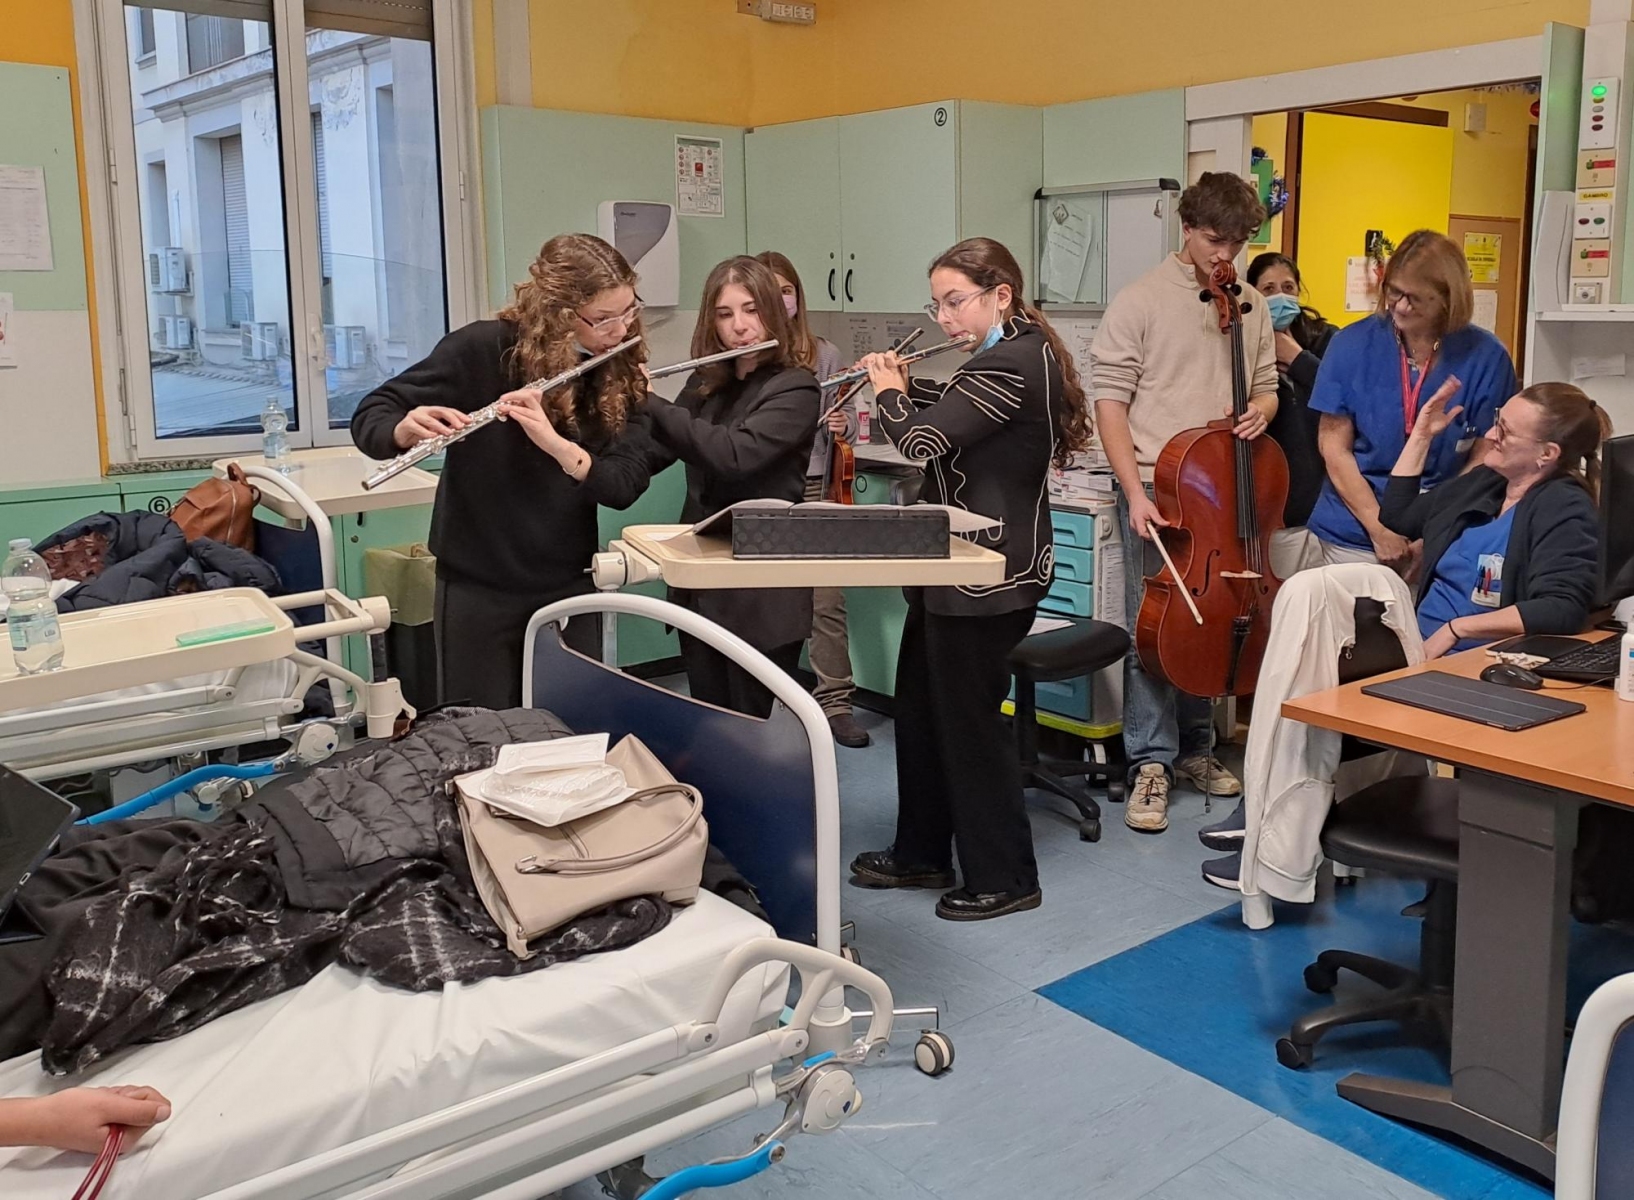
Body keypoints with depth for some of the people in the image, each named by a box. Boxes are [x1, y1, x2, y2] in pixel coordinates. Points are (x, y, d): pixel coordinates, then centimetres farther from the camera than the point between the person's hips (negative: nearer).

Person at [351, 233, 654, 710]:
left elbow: (627, 484, -15)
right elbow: (371, 415, -10)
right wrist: (406, 430, -34)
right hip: (478, 586, -3)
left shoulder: (621, 374, -5)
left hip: (568, 585, 3)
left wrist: (556, 444, -33)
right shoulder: (483, 349, -15)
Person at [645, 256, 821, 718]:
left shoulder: (795, 388, -9)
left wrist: (648, 400, -21)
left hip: (762, 593, -6)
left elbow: (734, 455, -25)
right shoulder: (705, 384, 10)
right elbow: (649, 456, 10)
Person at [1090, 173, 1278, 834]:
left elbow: (1265, 386, 20)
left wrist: (1260, 411, -5)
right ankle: (1151, 764, 7)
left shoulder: (1251, 306, 9)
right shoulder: (1142, 301, -5)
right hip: (1155, 488, -5)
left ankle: (1193, 746, 29)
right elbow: (1110, 401, -7)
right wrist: (1135, 492, -15)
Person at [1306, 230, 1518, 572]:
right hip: (1351, 534, 1)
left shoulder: (1485, 358, -5)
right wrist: (1379, 527, -10)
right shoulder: (1352, 344, -4)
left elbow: (1484, 460, -2)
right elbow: (1333, 447, -4)